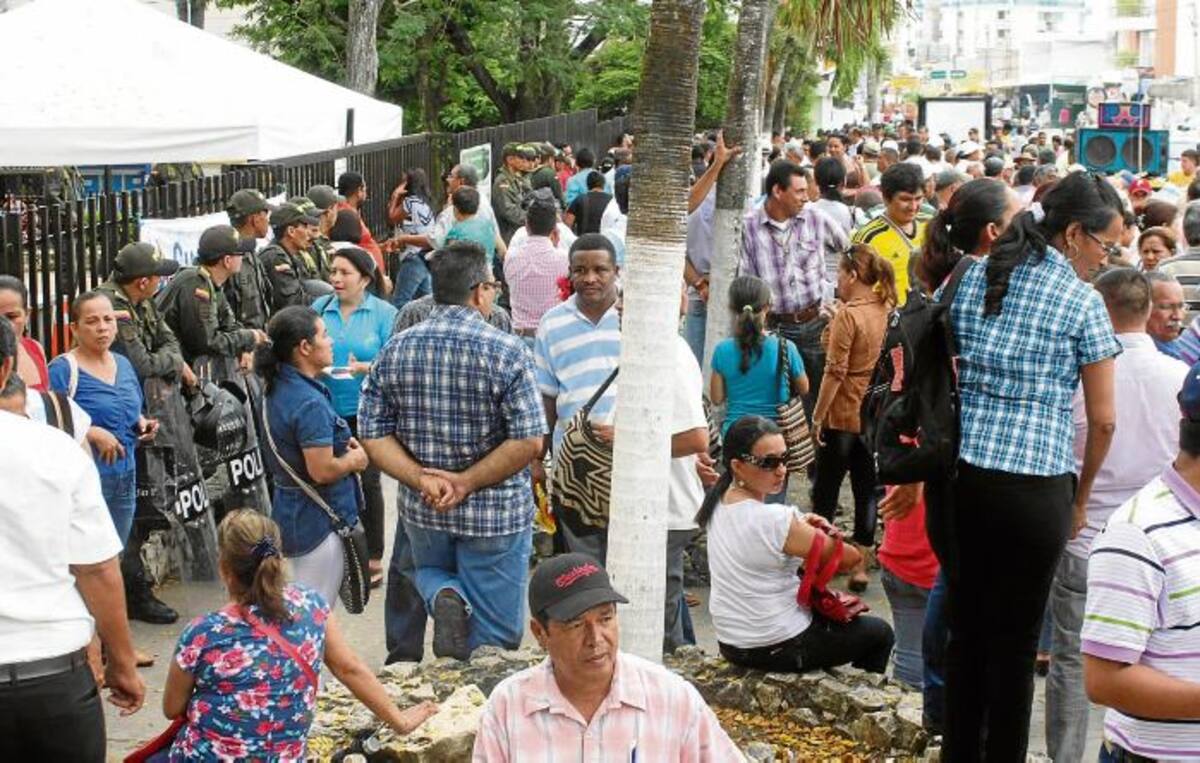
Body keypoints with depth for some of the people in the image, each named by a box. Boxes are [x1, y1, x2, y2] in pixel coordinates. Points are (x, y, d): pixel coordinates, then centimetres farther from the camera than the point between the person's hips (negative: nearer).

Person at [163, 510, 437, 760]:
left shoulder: (201, 636, -16)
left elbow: (172, 709, -2)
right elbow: (350, 670, 1)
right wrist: (399, 720, 13)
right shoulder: (310, 605, -9)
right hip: (285, 757, 5)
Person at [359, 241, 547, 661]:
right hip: (495, 513, -3)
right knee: (492, 640, 10)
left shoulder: (395, 350, -1)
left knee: (430, 571, 32)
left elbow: (373, 433, -3)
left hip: (421, 512, 3)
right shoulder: (506, 351, -13)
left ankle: (444, 597, 3)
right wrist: (466, 482, -13)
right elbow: (529, 440, -18)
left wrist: (422, 480, -8)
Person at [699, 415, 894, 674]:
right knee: (879, 632, 14)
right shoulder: (775, 519, -27)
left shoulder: (719, 503, -3)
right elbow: (850, 558, -17)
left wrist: (801, 525, -3)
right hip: (776, 650, -8)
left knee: (826, 613, 35)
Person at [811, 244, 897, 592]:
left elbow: (835, 373, -18)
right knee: (866, 490, 10)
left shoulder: (847, 315, -17)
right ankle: (860, 565, 13)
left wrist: (818, 416, -12)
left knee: (825, 491, 7)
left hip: (843, 417, -6)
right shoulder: (887, 310, 3)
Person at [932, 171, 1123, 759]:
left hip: (958, 474, 5)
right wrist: (1080, 500, 11)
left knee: (965, 625, 14)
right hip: (1035, 486, -4)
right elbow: (1102, 421, -1)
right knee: (1015, 639, 6)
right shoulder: (1082, 303, -3)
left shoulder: (971, 279, 10)